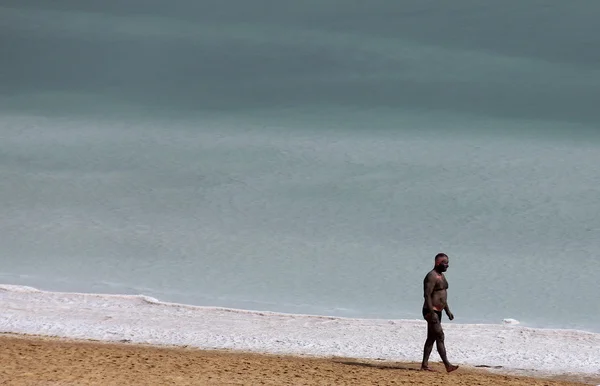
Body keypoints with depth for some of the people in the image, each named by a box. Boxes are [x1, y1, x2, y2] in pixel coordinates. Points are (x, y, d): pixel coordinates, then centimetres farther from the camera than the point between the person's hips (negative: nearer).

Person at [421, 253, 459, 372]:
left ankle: (424, 364, 12)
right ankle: (447, 365, -17)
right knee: (440, 337, -13)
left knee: (431, 338, 10)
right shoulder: (431, 276, -16)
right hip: (431, 312, -10)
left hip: (437, 312, 10)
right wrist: (432, 313, -28)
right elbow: (427, 295, -23)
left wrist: (448, 311, 20)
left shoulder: (441, 276, 15)